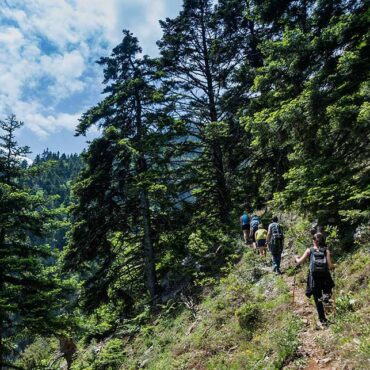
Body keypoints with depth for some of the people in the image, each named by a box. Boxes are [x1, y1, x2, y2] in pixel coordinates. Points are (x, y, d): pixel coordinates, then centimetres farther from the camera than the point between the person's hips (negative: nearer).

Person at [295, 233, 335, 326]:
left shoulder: (309, 250, 2)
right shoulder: (326, 251, 3)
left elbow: (299, 262, 4)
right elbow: (330, 266, -3)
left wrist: (296, 258, 26)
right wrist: (334, 266, 19)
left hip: (314, 278, 0)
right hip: (325, 278, 0)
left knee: (318, 300, 12)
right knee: (326, 289, 31)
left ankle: (323, 319, 13)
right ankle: (326, 295, 0)